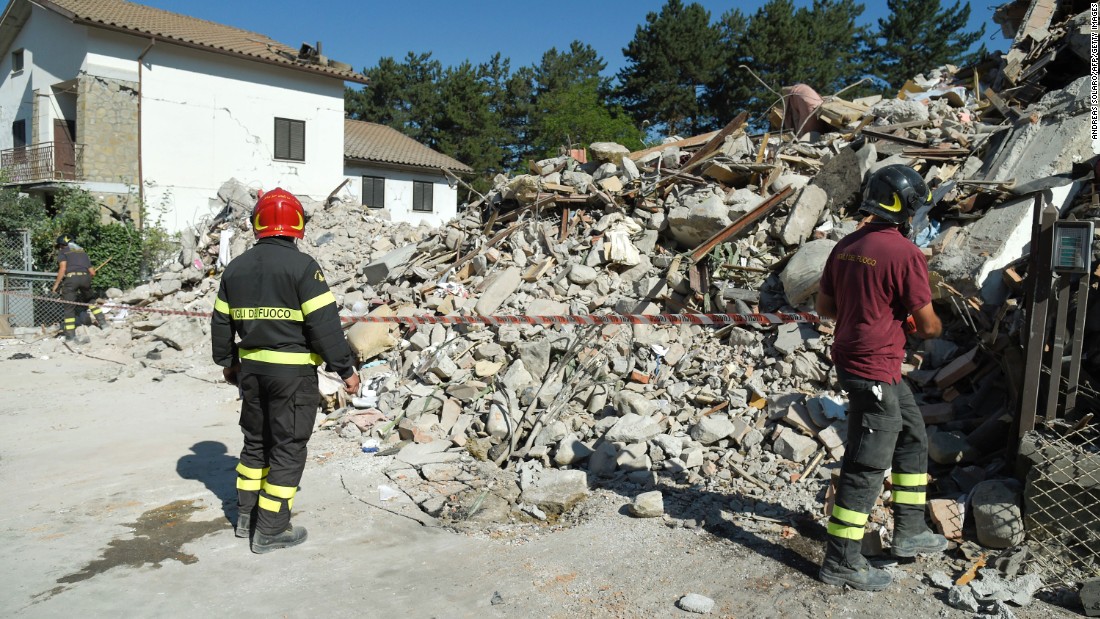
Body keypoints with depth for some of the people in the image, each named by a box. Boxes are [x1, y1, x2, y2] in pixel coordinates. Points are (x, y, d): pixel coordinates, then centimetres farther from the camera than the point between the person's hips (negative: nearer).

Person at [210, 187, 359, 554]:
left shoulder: (235, 268, 7)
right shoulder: (303, 266, -14)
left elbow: (221, 322, 15)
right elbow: (325, 323, -17)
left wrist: (227, 361, 29)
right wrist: (345, 369, -10)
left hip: (251, 368, 7)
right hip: (293, 372, -6)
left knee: (255, 441, 21)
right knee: (287, 448, 4)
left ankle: (246, 516, 32)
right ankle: (271, 530, 10)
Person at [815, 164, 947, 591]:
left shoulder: (846, 246, 6)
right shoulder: (904, 253, -18)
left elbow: (824, 306, 13)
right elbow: (927, 325, -13)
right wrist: (933, 327, 9)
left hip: (851, 359, 9)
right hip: (875, 371, -9)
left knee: (912, 437, 23)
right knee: (867, 465, 1)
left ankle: (910, 532, 34)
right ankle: (840, 561, 11)